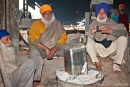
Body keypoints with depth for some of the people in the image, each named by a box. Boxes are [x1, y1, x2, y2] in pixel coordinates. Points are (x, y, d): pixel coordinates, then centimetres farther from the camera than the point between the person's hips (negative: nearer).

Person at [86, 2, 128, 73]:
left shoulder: (111, 22, 5)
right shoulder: (93, 24, 5)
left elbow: (124, 32, -12)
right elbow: (90, 40, -3)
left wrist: (111, 31, -28)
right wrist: (92, 33, -26)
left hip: (112, 47, 1)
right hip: (99, 49, 0)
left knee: (123, 38, -22)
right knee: (89, 45, -25)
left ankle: (117, 64, -24)